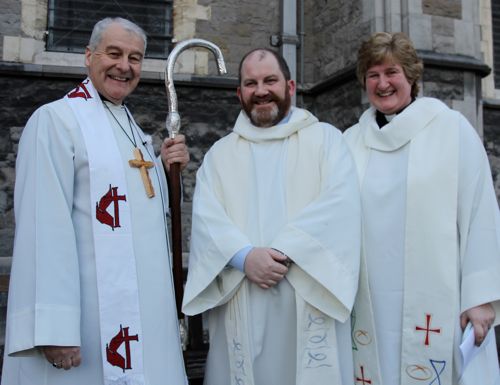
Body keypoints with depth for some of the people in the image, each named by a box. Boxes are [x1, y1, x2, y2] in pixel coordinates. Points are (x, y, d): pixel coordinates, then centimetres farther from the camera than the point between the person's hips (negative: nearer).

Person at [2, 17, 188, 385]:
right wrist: (54, 327, -24)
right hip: (92, 312, -7)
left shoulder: (133, 131, 16)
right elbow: (46, 226, -18)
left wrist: (168, 170, 1)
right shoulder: (56, 119, -9)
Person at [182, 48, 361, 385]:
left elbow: (340, 204, -7)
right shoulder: (220, 153, 14)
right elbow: (207, 217, 1)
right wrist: (245, 256, -17)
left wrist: (284, 252, -17)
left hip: (309, 304, -1)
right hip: (242, 307, 2)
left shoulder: (326, 138, 8)